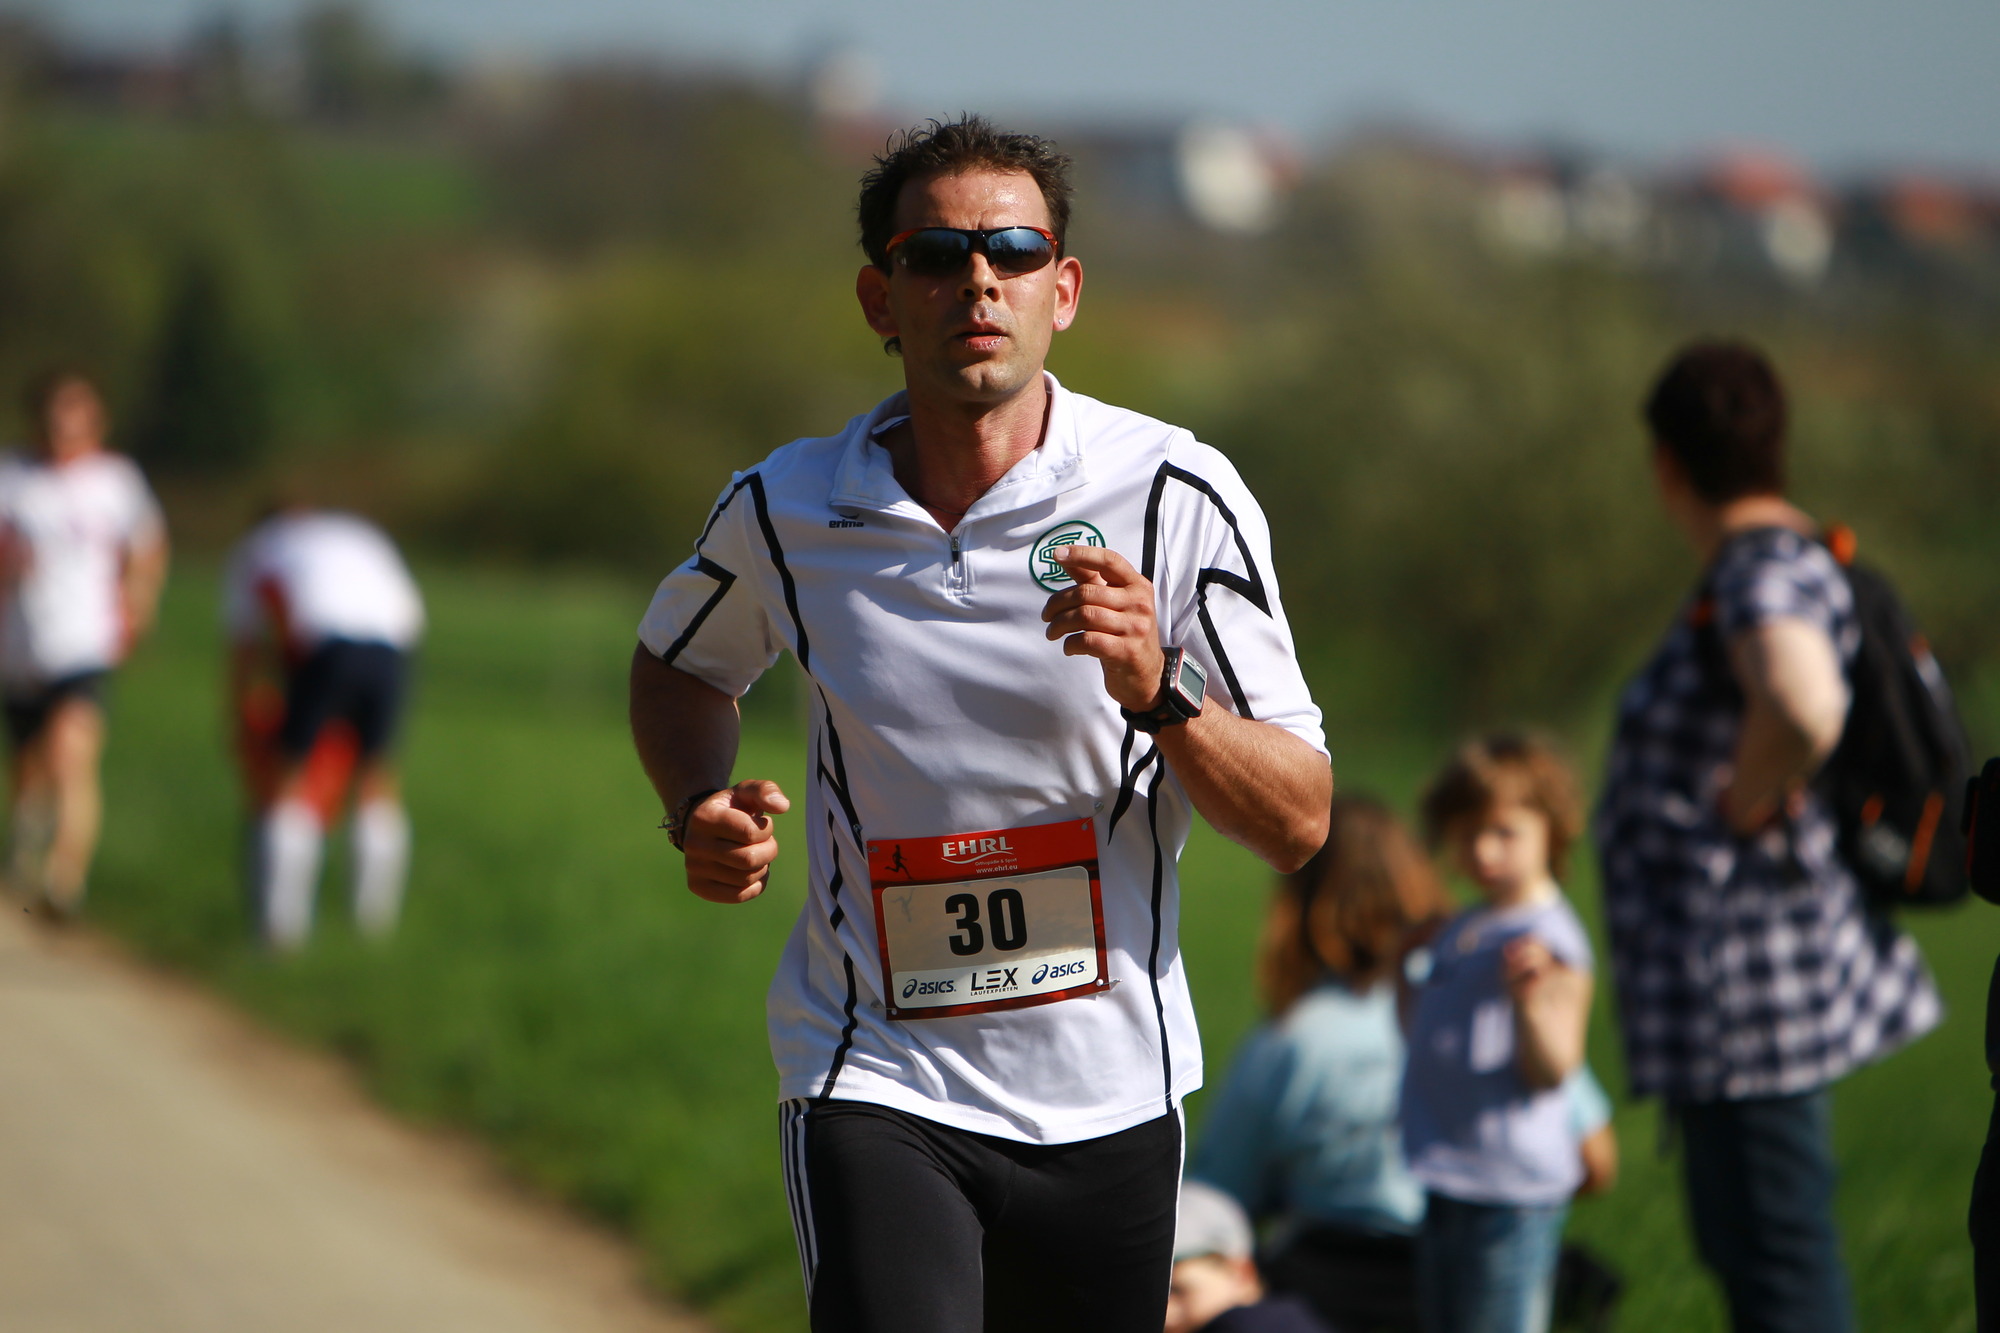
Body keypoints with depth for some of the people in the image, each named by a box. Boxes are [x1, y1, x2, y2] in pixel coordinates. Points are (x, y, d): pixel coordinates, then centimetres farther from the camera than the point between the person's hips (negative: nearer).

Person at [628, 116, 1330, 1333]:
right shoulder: (785, 512, -3)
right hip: (875, 1086, -1)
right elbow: (681, 661, 21)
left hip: (1108, 1092, 1)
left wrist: (1159, 694, -25)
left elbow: (1300, 823, -7)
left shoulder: (1176, 496, -8)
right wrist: (701, 810, 0)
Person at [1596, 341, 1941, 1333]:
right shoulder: (1790, 562, 11)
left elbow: (1804, 710, -40)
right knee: (1745, 1248, 21)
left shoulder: (1767, 574, -19)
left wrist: (1745, 806, -23)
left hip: (1746, 976, -11)